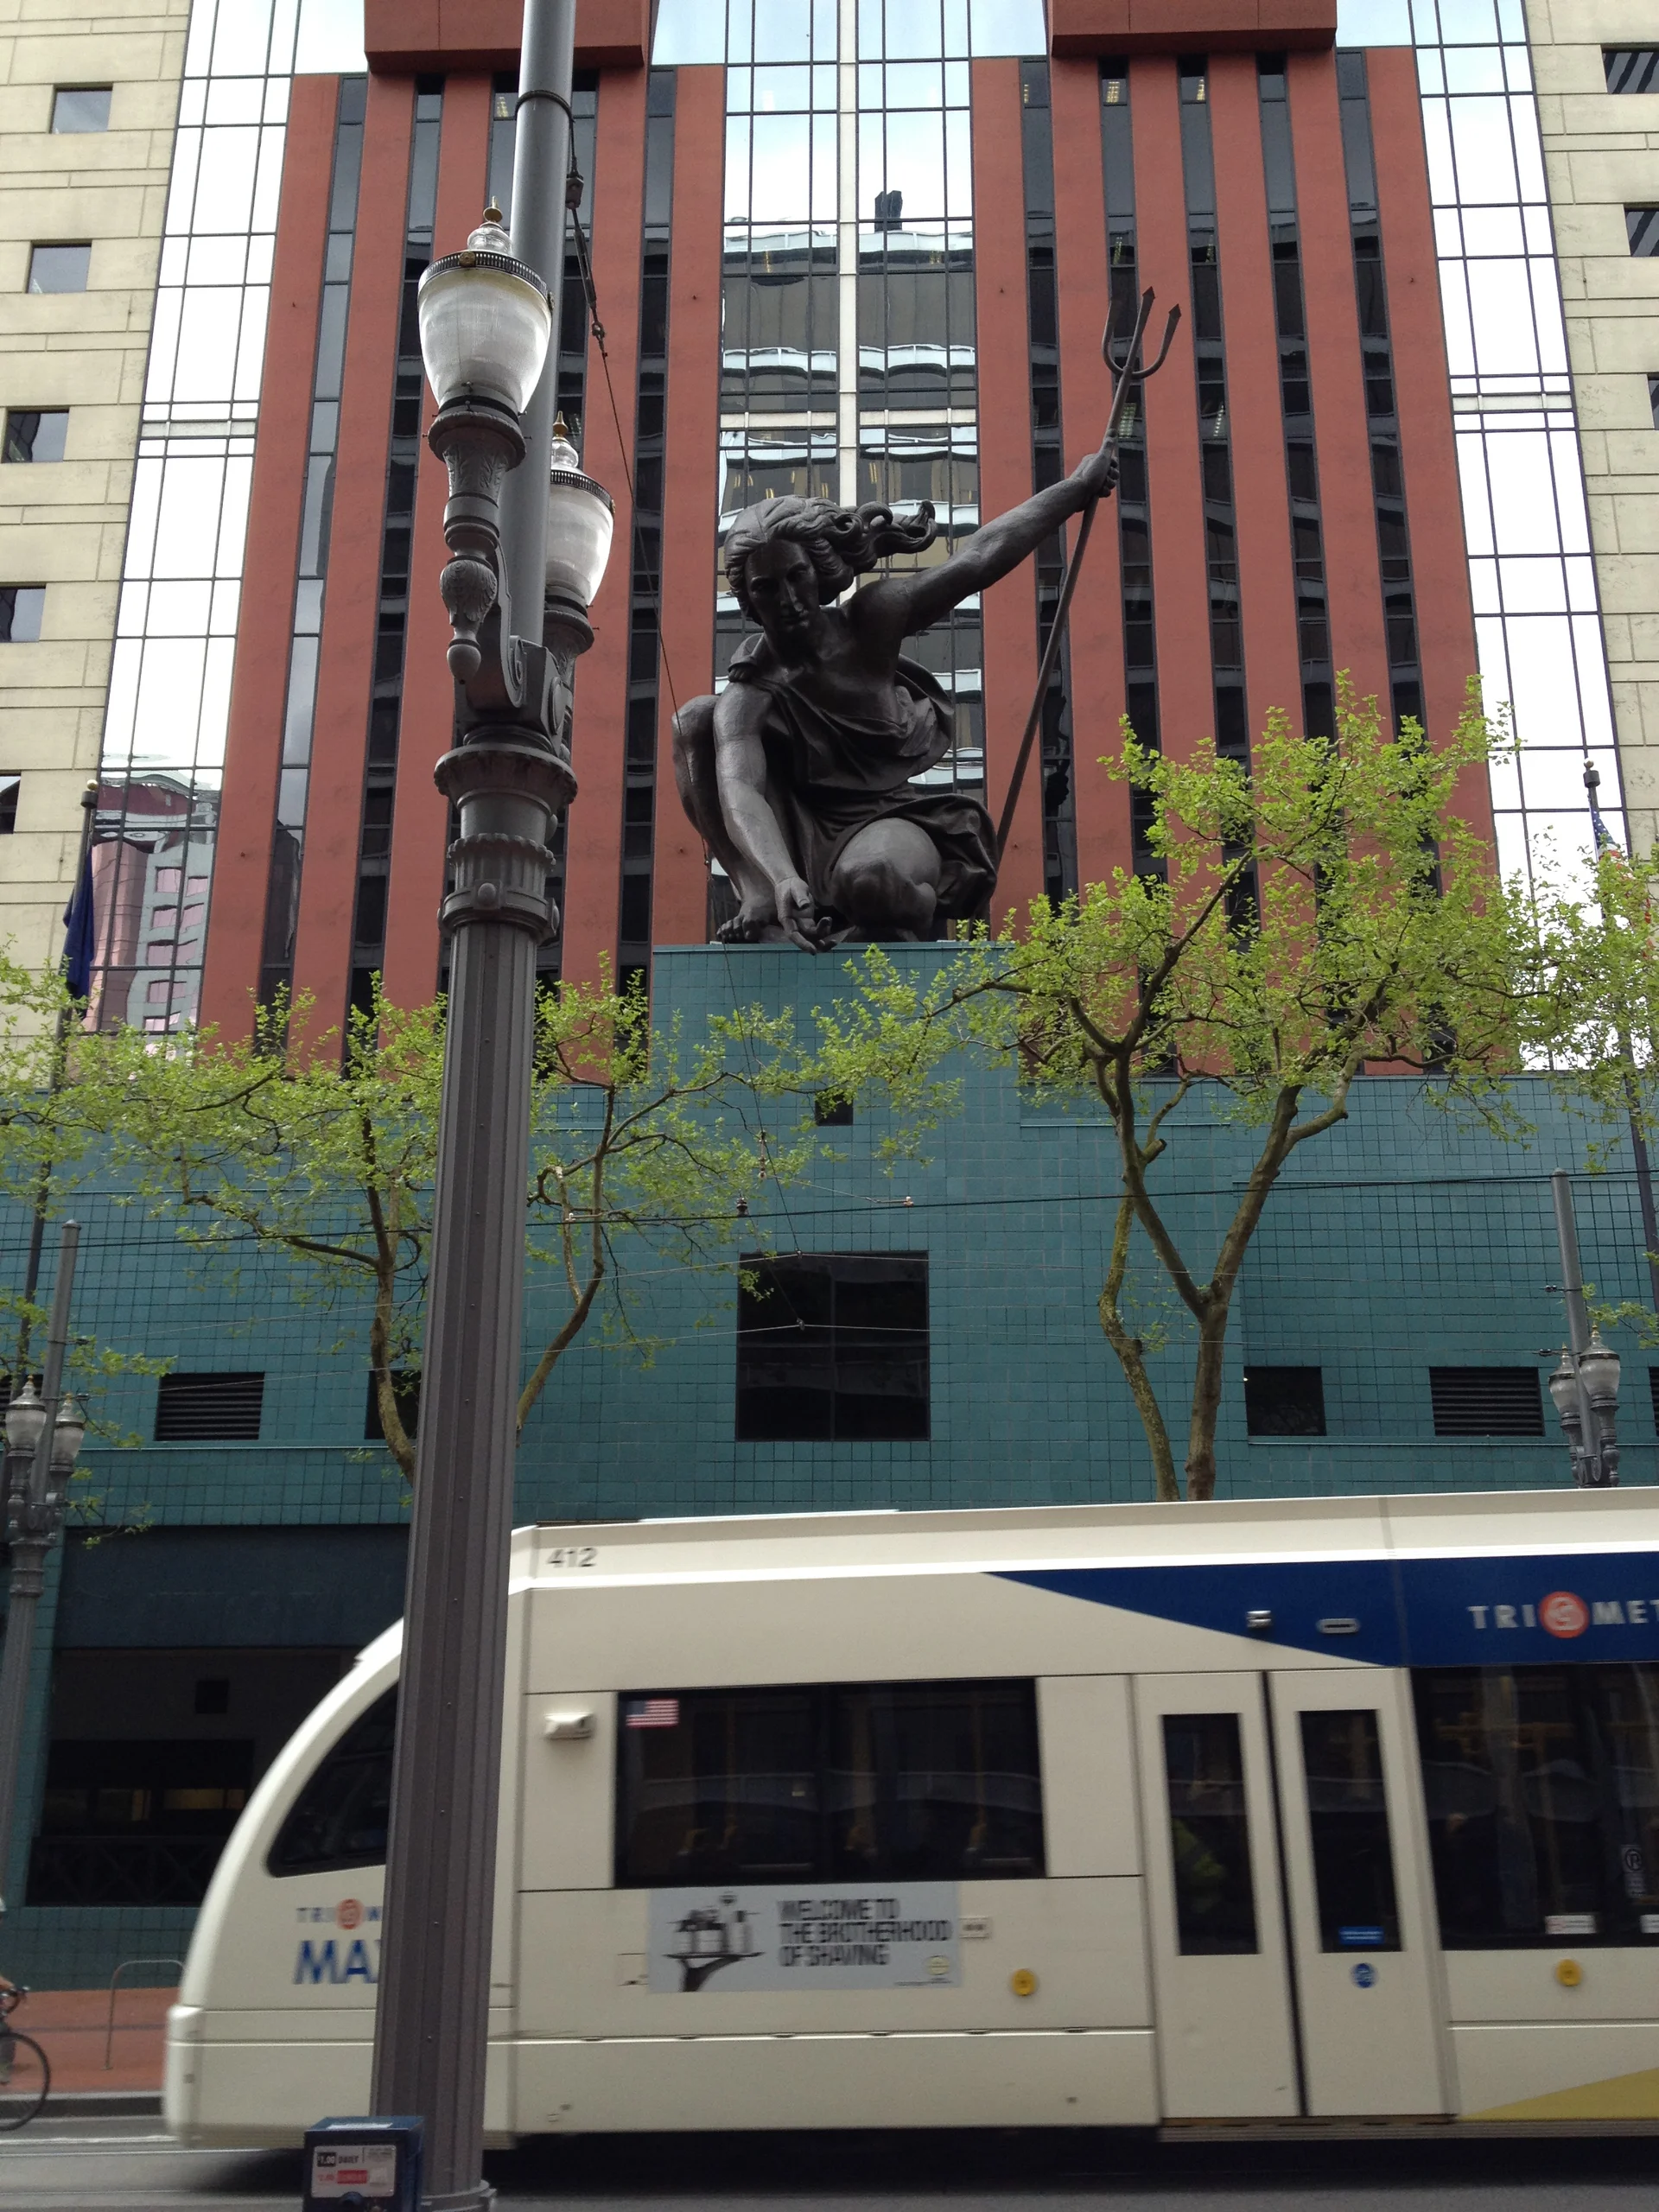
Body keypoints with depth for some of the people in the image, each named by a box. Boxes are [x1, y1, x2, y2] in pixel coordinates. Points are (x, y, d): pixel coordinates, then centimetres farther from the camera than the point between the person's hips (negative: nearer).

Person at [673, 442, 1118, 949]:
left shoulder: (869, 621, -7)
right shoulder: (747, 697, -14)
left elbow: (977, 560, 2)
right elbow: (739, 792, -32)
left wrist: (1078, 485, 13)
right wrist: (782, 880, -53)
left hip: (893, 819, -2)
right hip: (800, 833, 2)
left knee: (867, 879, -42)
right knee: (696, 720, -16)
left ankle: (918, 906, -3)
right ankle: (757, 896, -20)